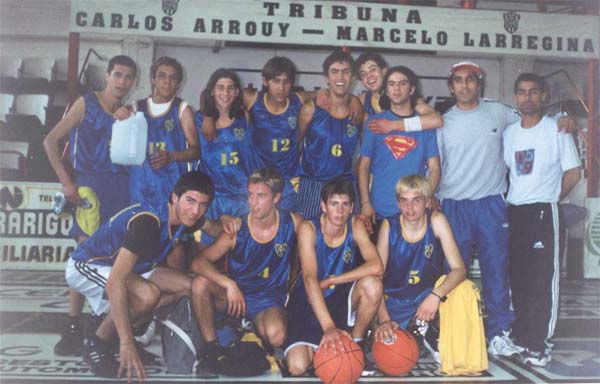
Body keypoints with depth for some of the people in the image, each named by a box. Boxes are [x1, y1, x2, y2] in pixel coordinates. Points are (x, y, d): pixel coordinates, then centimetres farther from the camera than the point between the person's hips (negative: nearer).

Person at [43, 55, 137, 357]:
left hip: (123, 185, 4)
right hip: (91, 185, -4)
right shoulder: (86, 103, 4)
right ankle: (74, 326, -3)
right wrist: (66, 182, -6)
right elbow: (50, 141, 0)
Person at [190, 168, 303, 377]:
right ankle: (210, 349, -11)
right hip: (235, 291, 1)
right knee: (200, 284, -29)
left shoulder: (293, 223, -11)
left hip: (269, 297, -1)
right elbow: (198, 263, -23)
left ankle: (254, 327, 5)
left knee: (275, 336, -32)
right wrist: (229, 284, -36)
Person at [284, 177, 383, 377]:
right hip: (308, 302, -2)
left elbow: (376, 267, -25)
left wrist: (330, 281, -25)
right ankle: (318, 342, 15)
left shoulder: (355, 225, -11)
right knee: (297, 367, -21)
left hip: (341, 297, 2)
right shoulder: (309, 229, -19)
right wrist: (329, 327, -42)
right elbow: (310, 279, -31)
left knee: (372, 284, -29)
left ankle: (356, 343, -4)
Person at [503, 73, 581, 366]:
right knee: (517, 278, 10)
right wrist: (510, 199, 8)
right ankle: (522, 337, 22)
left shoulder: (557, 129, -2)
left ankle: (539, 344, 1)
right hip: (513, 213, 5)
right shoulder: (509, 132, 11)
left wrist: (550, 198, 3)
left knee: (542, 279, -6)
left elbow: (573, 173, -1)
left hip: (543, 213, -5)